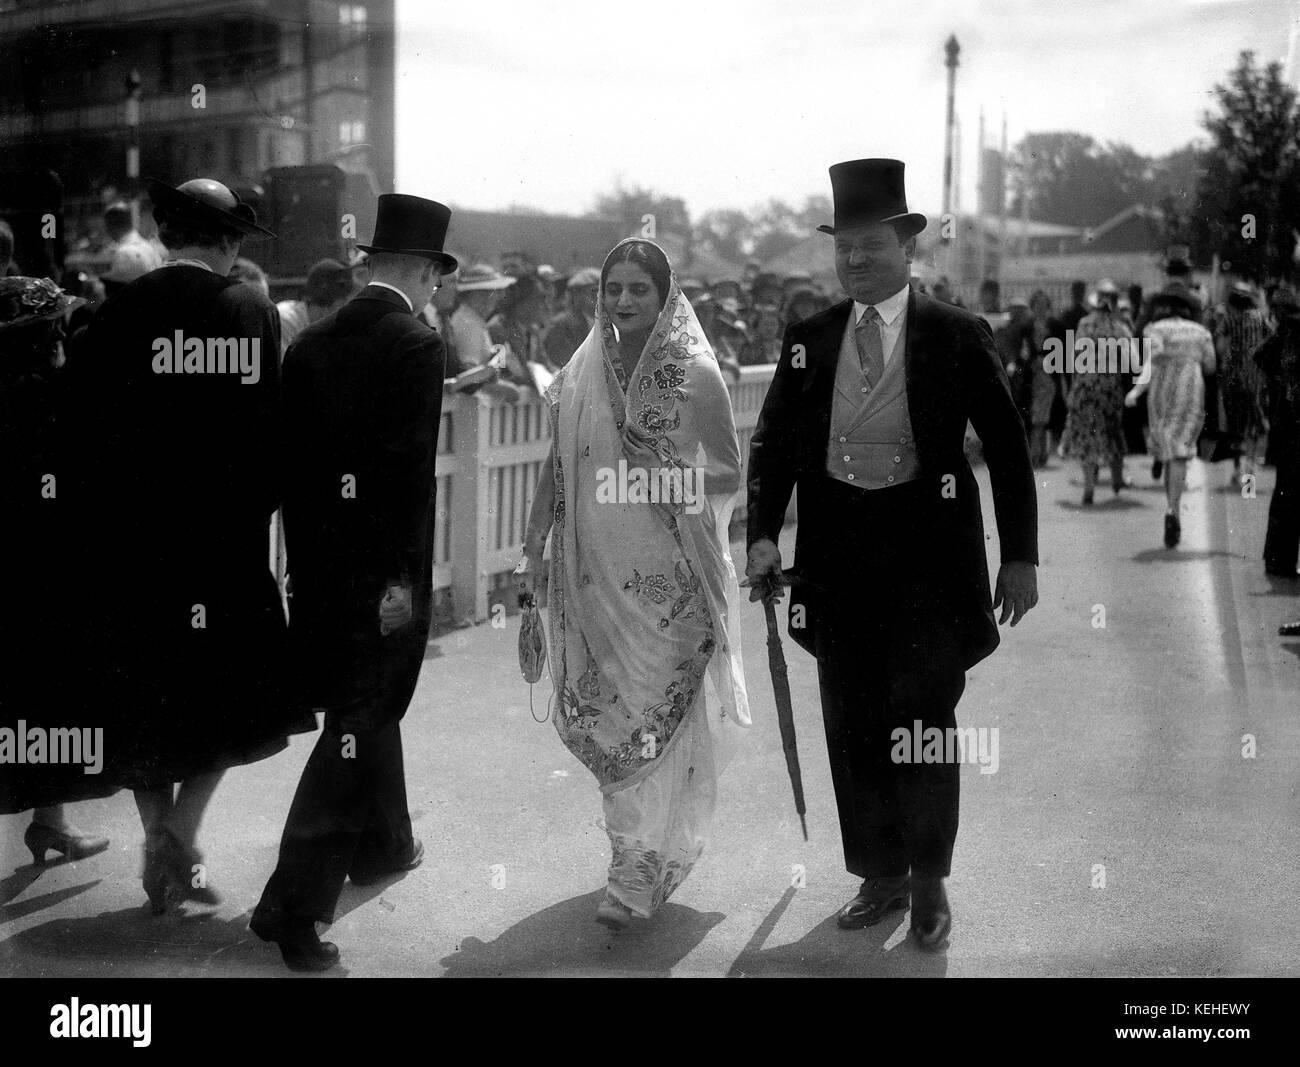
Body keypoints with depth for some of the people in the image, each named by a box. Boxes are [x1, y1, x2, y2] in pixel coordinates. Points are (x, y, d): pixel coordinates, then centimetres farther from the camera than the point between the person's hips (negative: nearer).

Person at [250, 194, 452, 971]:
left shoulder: (313, 343, 6)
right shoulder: (416, 346, -14)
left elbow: (293, 460, 8)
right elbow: (410, 472, -20)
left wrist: (308, 554, 14)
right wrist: (401, 579, -17)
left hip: (321, 562, 7)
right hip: (381, 567, -7)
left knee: (366, 706, 23)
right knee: (360, 719, -1)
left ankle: (382, 844, 41)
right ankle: (295, 904, -2)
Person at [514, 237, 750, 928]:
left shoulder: (695, 374, -4)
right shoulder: (580, 375, 6)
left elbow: (728, 474, -1)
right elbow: (556, 469, 13)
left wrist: (669, 477, -18)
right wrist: (531, 550, 10)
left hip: (671, 578, -4)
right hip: (596, 573, 4)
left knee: (660, 713, -4)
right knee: (601, 714, 7)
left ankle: (640, 873, 3)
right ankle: (635, 843, 25)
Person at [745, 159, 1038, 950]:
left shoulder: (960, 337, -2)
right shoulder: (808, 340, 6)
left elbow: (1007, 449, 0)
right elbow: (774, 442, 8)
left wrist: (1020, 555, -3)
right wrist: (764, 534, -4)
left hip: (928, 549, -3)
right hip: (837, 551, 3)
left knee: (923, 718, 0)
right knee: (853, 725, 9)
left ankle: (930, 878, 19)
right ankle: (881, 875, 24)